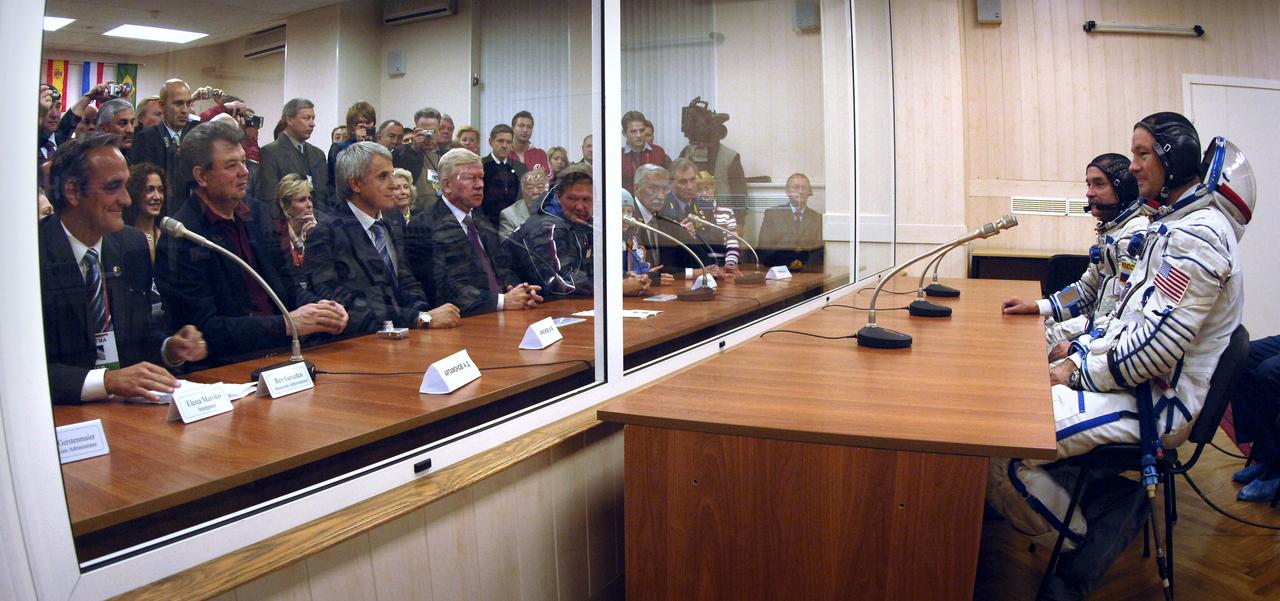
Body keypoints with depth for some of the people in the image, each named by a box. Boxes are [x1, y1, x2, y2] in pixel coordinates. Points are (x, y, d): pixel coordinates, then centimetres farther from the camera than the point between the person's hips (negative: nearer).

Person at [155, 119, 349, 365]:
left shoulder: (256, 212, 10)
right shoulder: (179, 240, -10)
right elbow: (205, 329, -14)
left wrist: (317, 307, -6)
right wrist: (288, 323, -21)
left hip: (279, 349, 7)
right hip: (228, 362, -6)